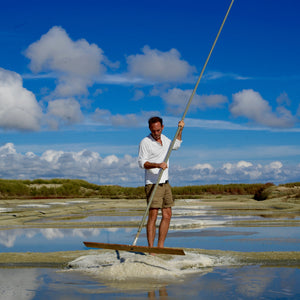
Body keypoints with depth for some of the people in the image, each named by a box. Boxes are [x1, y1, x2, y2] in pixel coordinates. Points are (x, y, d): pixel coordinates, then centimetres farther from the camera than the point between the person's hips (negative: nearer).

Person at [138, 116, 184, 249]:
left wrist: (180, 130, 25)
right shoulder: (145, 142, -9)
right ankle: (150, 248, -11)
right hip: (153, 183, -8)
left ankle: (160, 247, 11)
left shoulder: (164, 138, 14)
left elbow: (176, 145, 34)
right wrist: (158, 165, -28)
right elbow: (142, 162, -15)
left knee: (167, 215, 6)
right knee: (153, 215, -12)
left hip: (165, 183, 8)